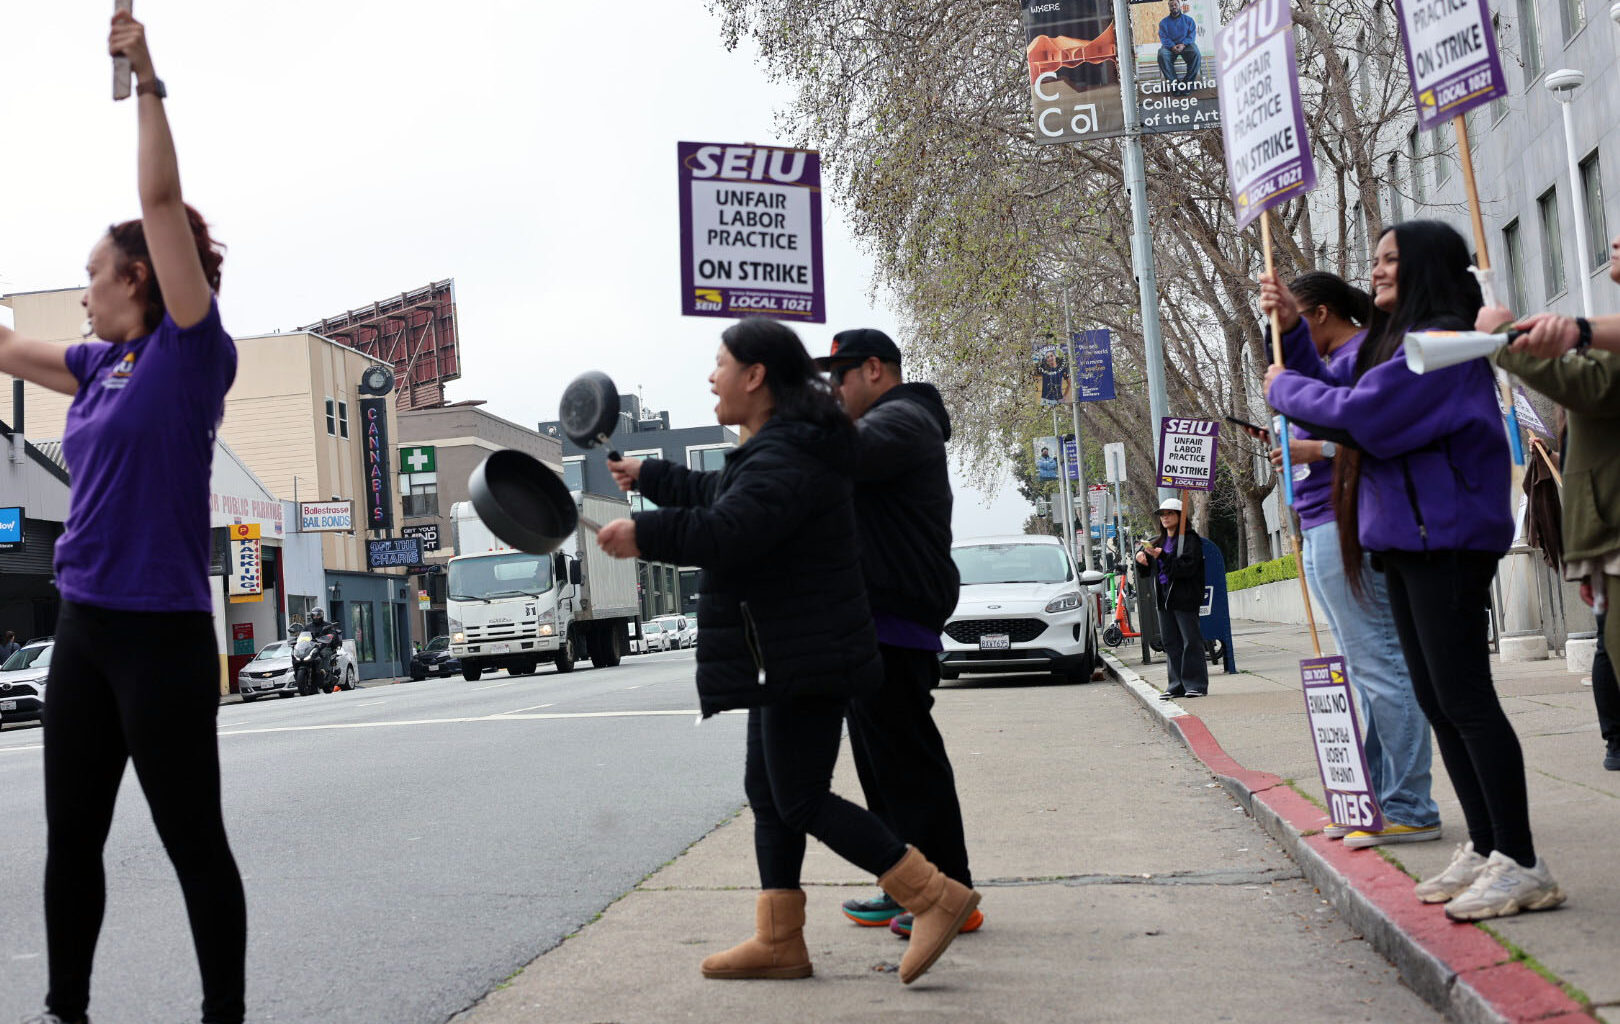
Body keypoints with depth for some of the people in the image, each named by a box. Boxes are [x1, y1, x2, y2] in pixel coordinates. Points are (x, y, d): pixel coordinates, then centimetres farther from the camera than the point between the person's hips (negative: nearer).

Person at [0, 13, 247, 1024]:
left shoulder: (194, 352, -8)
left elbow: (162, 201, -14)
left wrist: (147, 80, -13)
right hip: (85, 625, 8)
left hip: (162, 632, -8)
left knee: (194, 841, 2)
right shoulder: (103, 364, 12)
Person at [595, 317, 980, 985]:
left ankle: (935, 897, -3)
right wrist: (648, 477, 43)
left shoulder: (785, 457, -19)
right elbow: (717, 497, 35)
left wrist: (644, 535, -23)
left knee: (802, 801, -8)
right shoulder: (778, 448, 17)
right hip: (785, 659, 11)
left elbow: (726, 531, -33)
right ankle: (778, 941, 17)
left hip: (806, 656, -11)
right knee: (767, 792, 12)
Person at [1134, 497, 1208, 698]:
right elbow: (1144, 572, 21)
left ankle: (1196, 685, -2)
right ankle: (1177, 685, 12)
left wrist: (1162, 557, -23)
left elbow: (1187, 567, -17)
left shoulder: (1190, 539, -4)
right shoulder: (1158, 542, 17)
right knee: (1170, 642, 8)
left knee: (1191, 641, -5)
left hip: (1184, 598, -7)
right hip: (1163, 598, 7)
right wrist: (1140, 558, 0)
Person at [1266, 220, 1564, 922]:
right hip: (1407, 541, 10)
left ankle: (1521, 865, -7)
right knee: (1437, 702, 11)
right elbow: (1329, 386, 25)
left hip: (1445, 540, -10)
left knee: (1464, 698, -11)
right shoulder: (1393, 343, 18)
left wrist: (1285, 389, -5)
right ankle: (1485, 848, 18)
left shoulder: (1442, 343, -14)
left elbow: (1354, 415, -21)